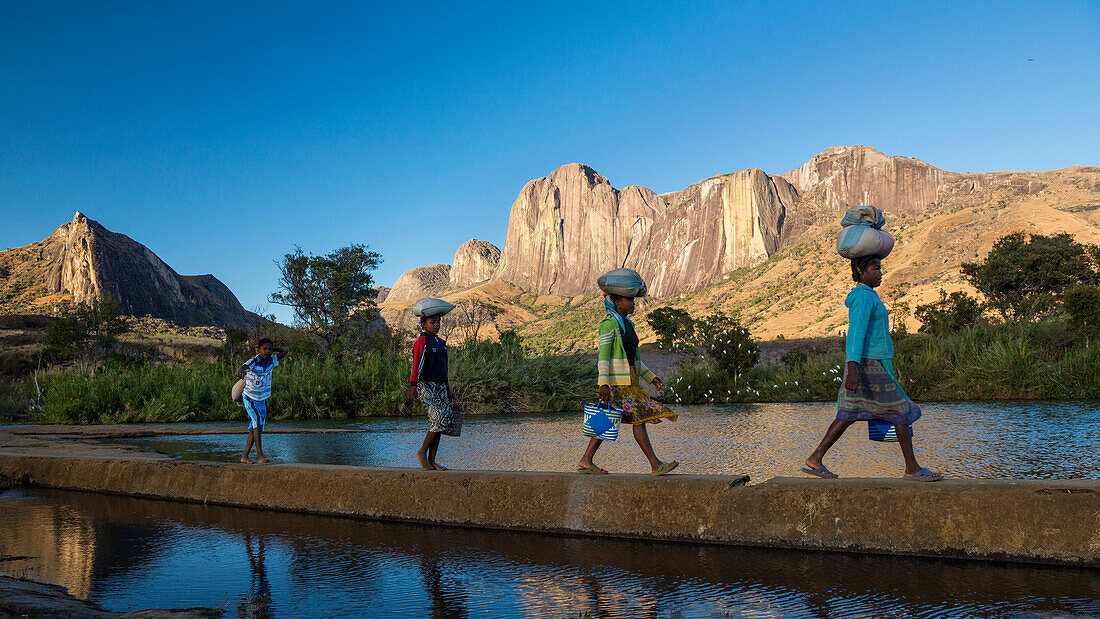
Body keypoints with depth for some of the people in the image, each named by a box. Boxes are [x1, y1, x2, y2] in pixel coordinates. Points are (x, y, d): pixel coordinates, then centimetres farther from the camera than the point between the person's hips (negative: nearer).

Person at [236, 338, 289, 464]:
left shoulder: (271, 361, -4)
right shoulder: (253, 362, -20)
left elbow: (286, 350, 5)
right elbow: (242, 368, -42)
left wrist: (273, 349, -3)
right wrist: (240, 370, -65)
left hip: (263, 399, 6)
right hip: (250, 397, -6)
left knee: (254, 429, 6)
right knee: (257, 423, -19)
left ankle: (244, 456, 14)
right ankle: (260, 455, -22)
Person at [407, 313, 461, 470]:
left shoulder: (441, 342, 18)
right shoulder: (421, 342, -6)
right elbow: (416, 365, -14)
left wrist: (448, 389, 25)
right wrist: (413, 387, -22)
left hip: (440, 386, 8)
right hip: (426, 385, -8)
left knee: (437, 424, 3)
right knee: (441, 417, -19)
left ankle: (432, 460, 7)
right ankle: (422, 452, -6)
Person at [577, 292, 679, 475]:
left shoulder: (628, 325, 17)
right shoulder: (609, 324, -10)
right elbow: (603, 356, -15)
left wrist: (651, 377, 16)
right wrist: (603, 384, -22)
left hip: (630, 381, 9)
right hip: (616, 380, -9)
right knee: (639, 417, -11)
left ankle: (586, 462, 13)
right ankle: (655, 464, -8)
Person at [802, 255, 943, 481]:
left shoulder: (863, 295, 17)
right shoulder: (864, 296, -15)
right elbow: (856, 333, -25)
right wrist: (852, 370, -33)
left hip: (868, 364, 10)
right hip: (871, 366, -10)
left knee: (849, 415, 9)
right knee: (901, 411, -1)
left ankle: (815, 460, 7)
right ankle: (912, 469, 8)